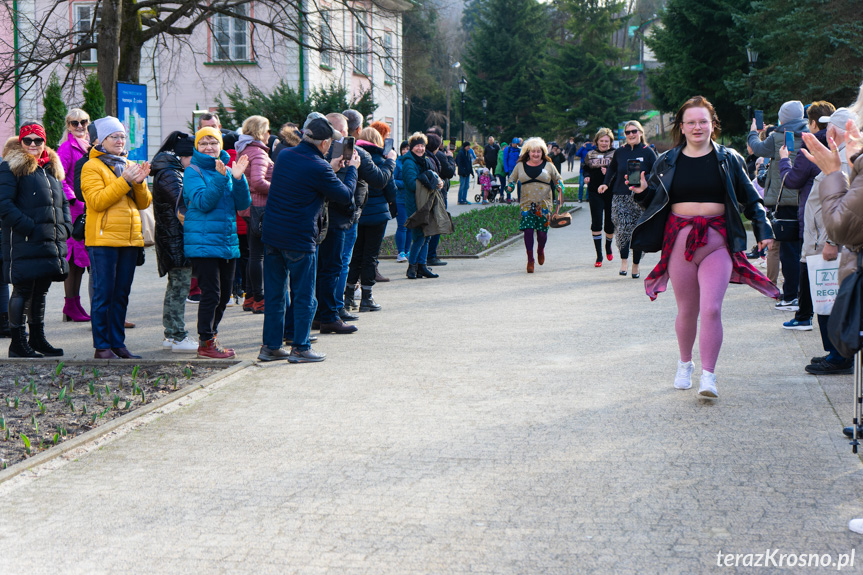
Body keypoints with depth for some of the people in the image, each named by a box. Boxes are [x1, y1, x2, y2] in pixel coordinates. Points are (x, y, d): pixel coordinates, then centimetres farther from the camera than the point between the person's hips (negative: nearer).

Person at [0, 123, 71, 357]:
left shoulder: (52, 168, 19)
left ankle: (37, 338, 23)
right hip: (23, 242, -7)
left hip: (52, 241, 7)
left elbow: (63, 201, 25)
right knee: (23, 289, -4)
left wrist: (65, 227, 7)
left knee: (41, 289, 13)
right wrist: (29, 228, -19)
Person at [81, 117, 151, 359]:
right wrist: (125, 181, -18)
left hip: (130, 239, 6)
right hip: (103, 239, -6)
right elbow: (97, 201, -15)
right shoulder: (92, 167, -1)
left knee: (121, 295, 9)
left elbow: (144, 203, 12)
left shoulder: (130, 166, 18)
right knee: (103, 294, -5)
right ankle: (101, 347, -1)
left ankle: (118, 343, 15)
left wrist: (140, 183, -7)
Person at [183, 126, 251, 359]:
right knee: (211, 294, -8)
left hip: (228, 242, 7)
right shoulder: (193, 172, -4)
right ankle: (206, 343, 2)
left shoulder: (227, 170, 12)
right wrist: (221, 178, -25)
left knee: (224, 295, 12)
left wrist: (238, 178, -10)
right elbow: (203, 203, -18)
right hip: (203, 242, -6)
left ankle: (210, 336, 26)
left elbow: (243, 204, 4)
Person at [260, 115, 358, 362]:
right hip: (300, 240, -7)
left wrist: (330, 169, 26)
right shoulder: (317, 167, -16)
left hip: (272, 234, 7)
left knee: (275, 294, 13)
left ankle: (270, 345, 17)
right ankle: (300, 347, 9)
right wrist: (352, 169, 11)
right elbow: (345, 196, -4)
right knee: (303, 296, 5)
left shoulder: (284, 156, 6)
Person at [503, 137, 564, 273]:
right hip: (527, 204, 0)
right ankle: (530, 260, -2)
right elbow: (512, 179, 20)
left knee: (542, 231, -3)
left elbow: (558, 179, 18)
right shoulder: (520, 166, 10)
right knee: (528, 230, -11)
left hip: (544, 204, 0)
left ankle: (541, 250, 31)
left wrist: (559, 187, -2)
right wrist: (509, 187, 0)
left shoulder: (548, 165, 9)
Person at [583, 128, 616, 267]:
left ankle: (608, 246, 37)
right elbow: (585, 168, 19)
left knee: (610, 223, 6)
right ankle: (599, 256, -3)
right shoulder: (590, 155, 10)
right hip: (595, 193, 1)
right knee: (596, 223, -6)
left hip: (610, 192, -1)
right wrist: (586, 177, -2)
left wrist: (609, 172, -22)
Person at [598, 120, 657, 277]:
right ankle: (624, 261, -11)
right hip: (621, 197, 1)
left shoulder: (647, 152, 1)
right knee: (622, 229, -15)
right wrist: (606, 184, 13)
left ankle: (635, 266, 12)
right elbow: (612, 169, 25)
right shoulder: (619, 152, 8)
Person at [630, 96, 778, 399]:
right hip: (680, 239, 2)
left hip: (717, 241, -1)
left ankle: (708, 375, -7)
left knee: (711, 309, -13)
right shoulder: (667, 162, 8)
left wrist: (763, 229, 0)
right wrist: (642, 192, -9)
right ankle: (685, 363, 34)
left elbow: (750, 199, 10)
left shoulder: (728, 159, 5)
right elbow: (654, 201, 12)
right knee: (687, 310, 10)